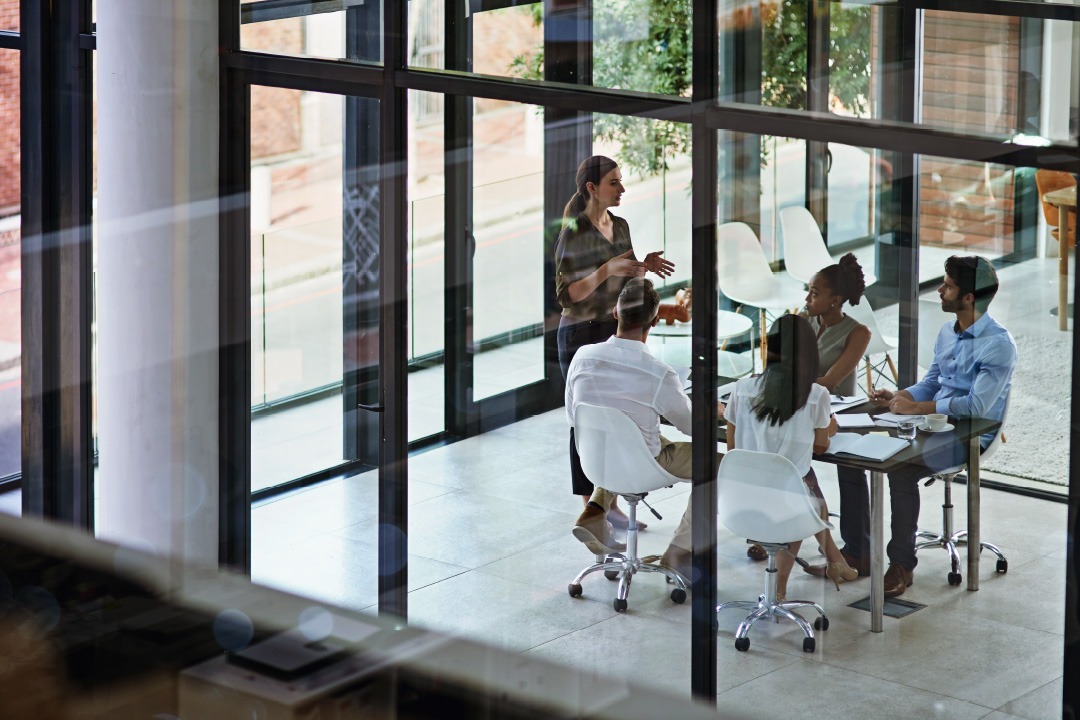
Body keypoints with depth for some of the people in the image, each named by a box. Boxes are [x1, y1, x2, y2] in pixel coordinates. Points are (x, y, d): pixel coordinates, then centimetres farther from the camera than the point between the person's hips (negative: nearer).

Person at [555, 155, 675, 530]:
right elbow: (567, 295, -17)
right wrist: (607, 270, -26)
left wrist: (643, 266, -3)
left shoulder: (620, 226, 8)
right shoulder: (573, 233, -14)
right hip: (581, 334, -7)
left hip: (616, 331, 7)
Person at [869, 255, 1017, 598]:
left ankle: (902, 563, -19)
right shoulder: (947, 332, 12)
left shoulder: (998, 344, -16)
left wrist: (917, 408, -23)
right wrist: (897, 397, 1)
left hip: (970, 438, -8)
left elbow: (977, 405, -25)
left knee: (902, 470, -30)